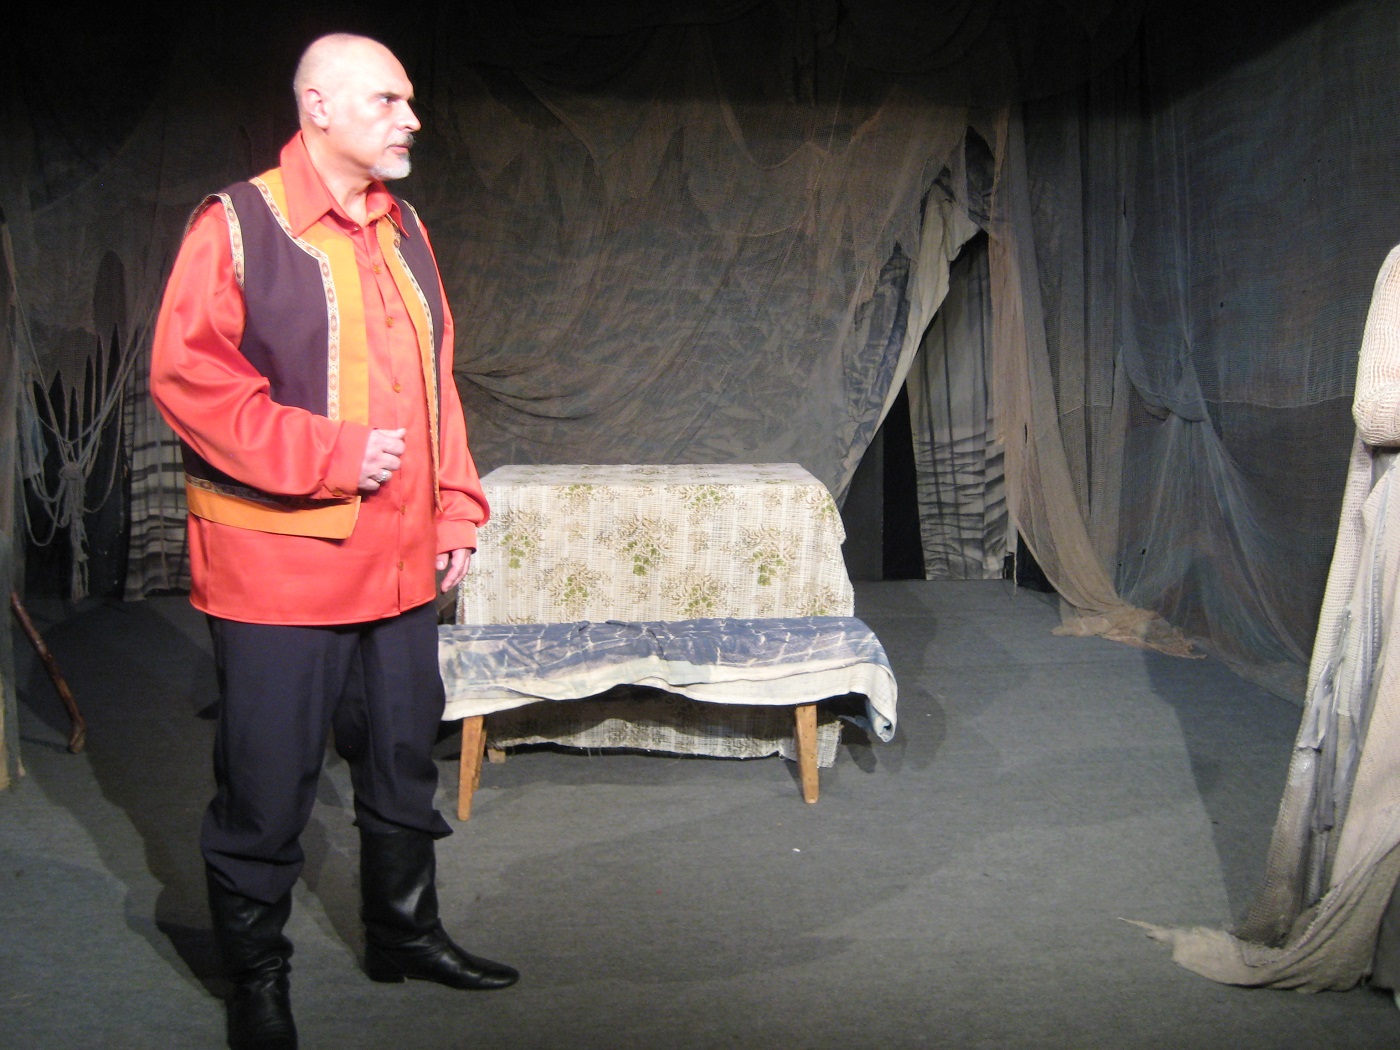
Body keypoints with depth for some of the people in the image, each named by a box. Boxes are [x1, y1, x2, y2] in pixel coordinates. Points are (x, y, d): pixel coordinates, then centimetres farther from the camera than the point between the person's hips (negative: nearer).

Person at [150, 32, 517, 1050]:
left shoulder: (404, 230, 12)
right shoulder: (236, 225, -9)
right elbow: (188, 377, -15)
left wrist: (455, 510, 11)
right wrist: (332, 454, -19)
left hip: (401, 565, 7)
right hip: (279, 569, -6)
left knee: (403, 763, 18)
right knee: (268, 787, 5)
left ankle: (405, 931, 38)